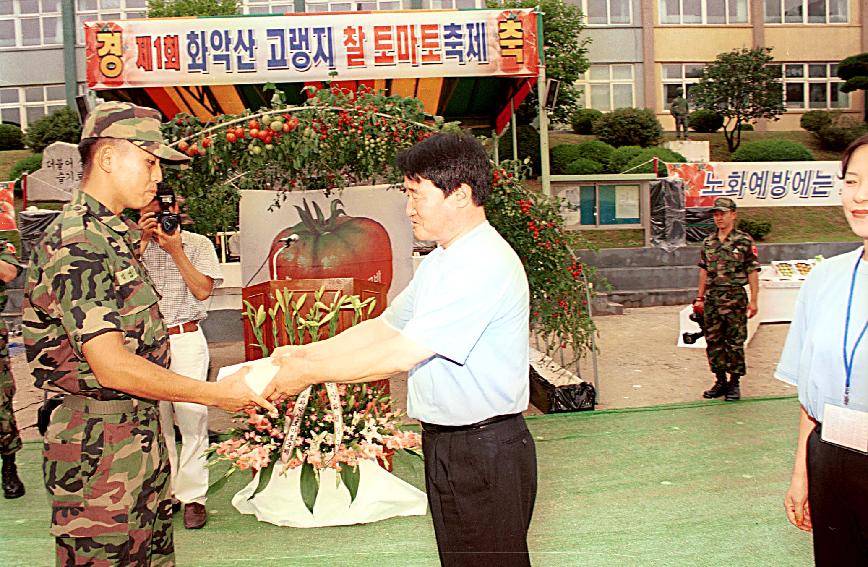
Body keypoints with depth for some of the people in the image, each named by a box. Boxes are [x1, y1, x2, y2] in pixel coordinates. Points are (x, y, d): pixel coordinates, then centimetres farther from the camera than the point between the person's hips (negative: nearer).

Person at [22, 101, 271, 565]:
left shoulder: (112, 236, 13)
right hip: (97, 444, -9)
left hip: (139, 434, 9)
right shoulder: (75, 245, -18)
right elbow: (112, 367, -23)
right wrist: (217, 394, -19)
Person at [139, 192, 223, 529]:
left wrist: (175, 250, -8)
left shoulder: (198, 244, 6)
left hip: (186, 340, -2)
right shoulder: (135, 246, 11)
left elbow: (203, 290, -5)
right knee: (154, 419, 4)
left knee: (191, 417, -5)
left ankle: (192, 496, 2)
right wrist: (143, 242, -8)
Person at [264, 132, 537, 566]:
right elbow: (385, 327, 16)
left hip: (484, 452, -9)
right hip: (444, 444, 10)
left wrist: (309, 373, -15)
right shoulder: (439, 261, 12)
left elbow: (400, 355, -24)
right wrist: (310, 352, 7)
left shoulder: (484, 264, -22)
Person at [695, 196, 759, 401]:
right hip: (712, 298, 5)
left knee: (735, 342, 1)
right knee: (713, 341, 8)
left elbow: (753, 272, -4)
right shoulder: (708, 242, 11)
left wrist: (753, 300, -9)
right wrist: (700, 297, 12)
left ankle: (734, 383, 11)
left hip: (735, 297, -5)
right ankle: (720, 381, 19)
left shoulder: (744, 241, -3)